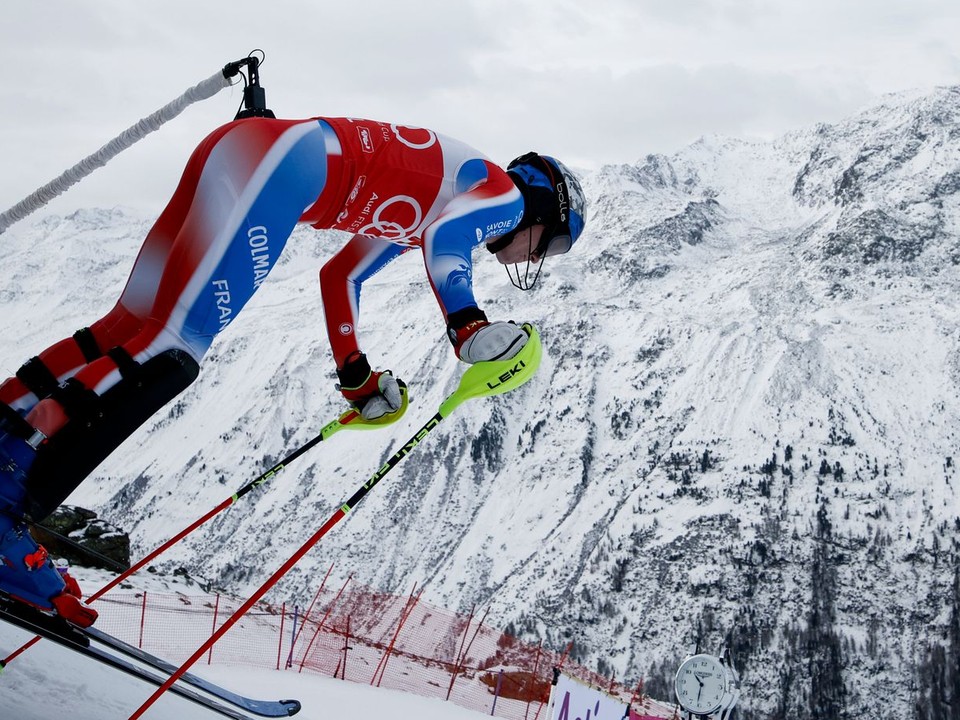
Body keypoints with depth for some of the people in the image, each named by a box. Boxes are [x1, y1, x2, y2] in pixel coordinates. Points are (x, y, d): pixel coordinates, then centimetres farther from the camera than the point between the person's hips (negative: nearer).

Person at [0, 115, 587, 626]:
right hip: (284, 159, -10)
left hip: (239, 149, 10)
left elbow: (338, 275, 37)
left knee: (137, 322, 6)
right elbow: (446, 238, -15)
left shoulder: (410, 215, 34)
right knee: (173, 349, -18)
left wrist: (357, 378, 37)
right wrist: (469, 326, -13)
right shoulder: (506, 194, 10)